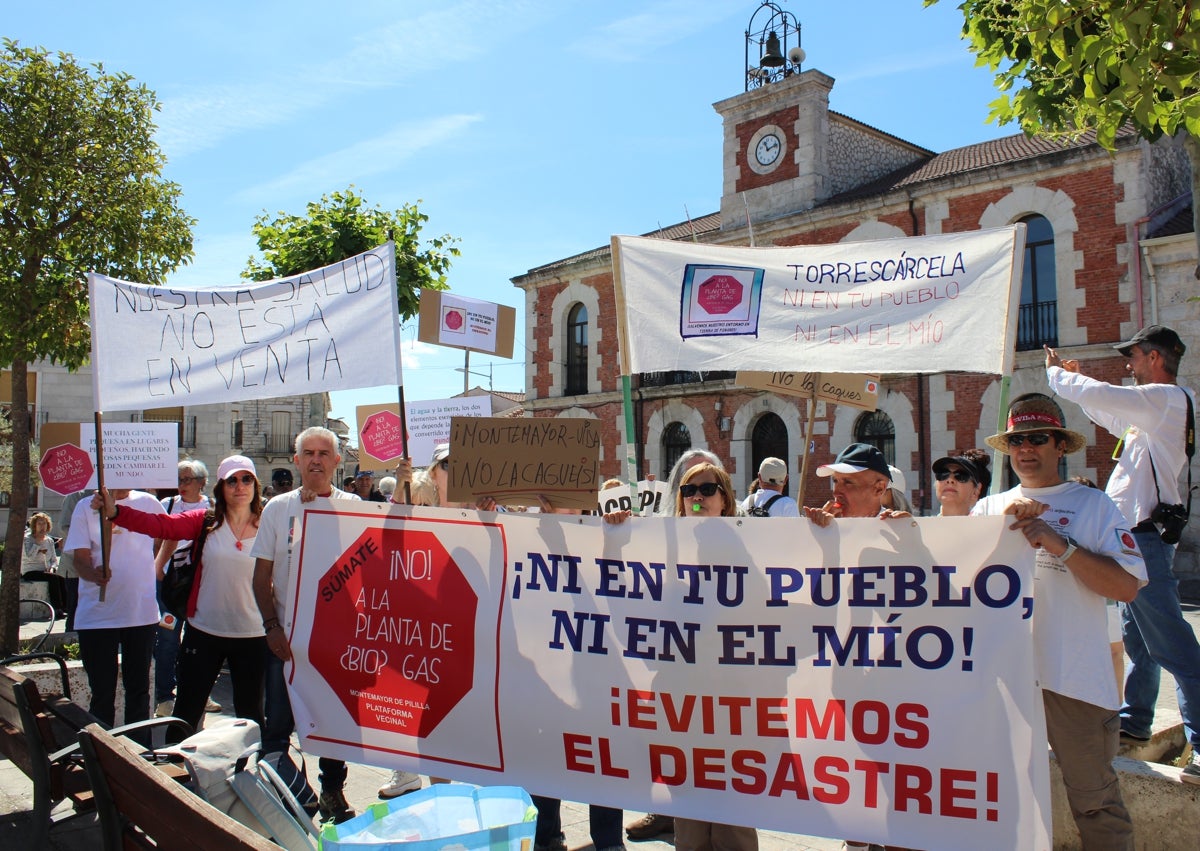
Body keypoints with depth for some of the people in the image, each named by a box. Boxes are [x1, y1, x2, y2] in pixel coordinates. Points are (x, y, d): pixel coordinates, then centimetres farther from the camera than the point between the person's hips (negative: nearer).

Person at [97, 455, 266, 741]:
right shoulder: (206, 521, -2)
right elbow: (161, 525, -14)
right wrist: (115, 512, -26)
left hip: (252, 635, 0)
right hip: (204, 631, 1)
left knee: (250, 712, 13)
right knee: (187, 708, 10)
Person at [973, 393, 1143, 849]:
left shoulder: (1094, 505, 4)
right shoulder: (989, 507, 13)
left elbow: (1127, 586, -8)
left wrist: (1057, 544, -16)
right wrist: (1002, 527, -11)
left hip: (1074, 678, -3)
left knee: (1095, 801, 3)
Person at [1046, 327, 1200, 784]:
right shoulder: (1154, 407, 16)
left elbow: (1099, 395, -25)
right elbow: (1111, 416, 33)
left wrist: (1057, 371, -6)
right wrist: (1074, 378, 26)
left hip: (1145, 534, -11)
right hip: (1136, 534, 11)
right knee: (1136, 635, 19)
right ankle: (1135, 720, 30)